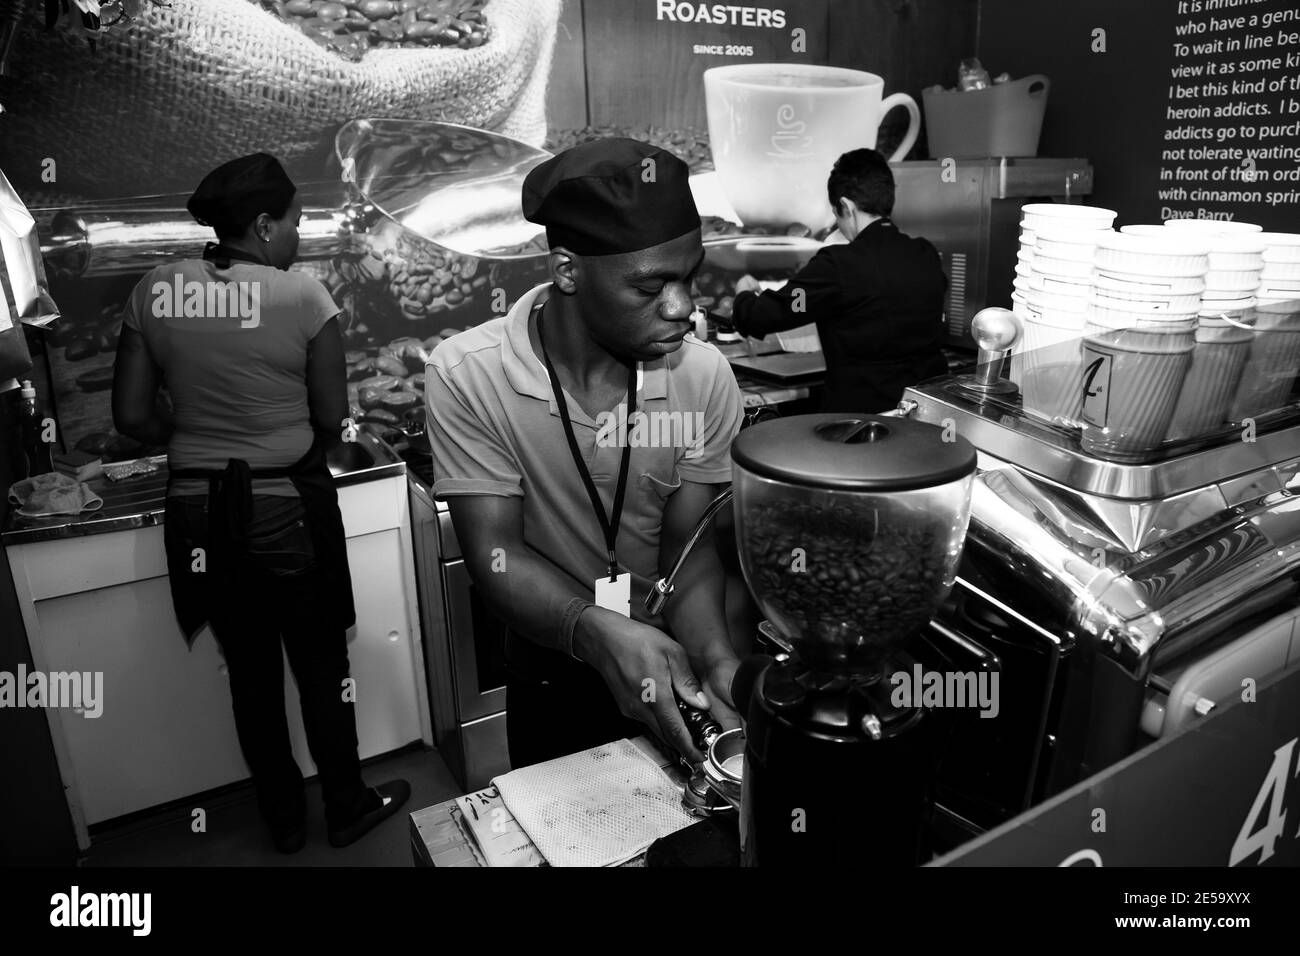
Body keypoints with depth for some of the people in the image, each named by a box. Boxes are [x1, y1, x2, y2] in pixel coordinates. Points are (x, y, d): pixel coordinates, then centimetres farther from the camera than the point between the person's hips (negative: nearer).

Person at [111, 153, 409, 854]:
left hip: (197, 513, 4)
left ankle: (283, 820, 36)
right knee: (322, 669, 15)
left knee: (250, 672, 18)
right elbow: (333, 419, -7)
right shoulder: (302, 296, -13)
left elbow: (132, 416, 1)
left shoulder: (153, 292, -1)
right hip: (289, 509, -4)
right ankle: (346, 808, 33)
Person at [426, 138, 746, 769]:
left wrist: (714, 657, -32)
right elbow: (495, 552, -22)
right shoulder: (466, 375, -21)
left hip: (678, 661, 2)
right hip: (552, 675, -1)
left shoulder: (704, 375, -16)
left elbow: (691, 547, -13)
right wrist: (596, 630, -40)